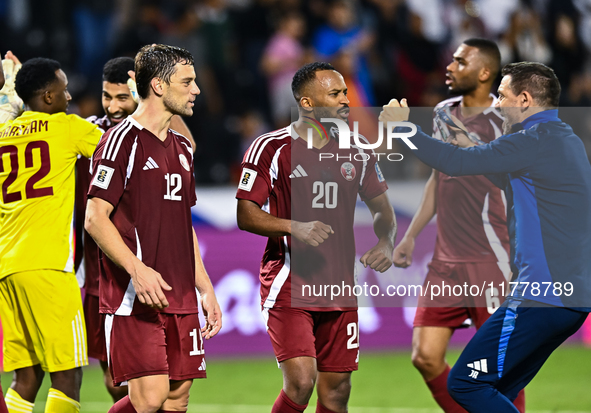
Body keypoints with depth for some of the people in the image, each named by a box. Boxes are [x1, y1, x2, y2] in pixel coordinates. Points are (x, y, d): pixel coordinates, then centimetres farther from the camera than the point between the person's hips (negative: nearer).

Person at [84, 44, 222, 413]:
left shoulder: (182, 148, 18)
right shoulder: (123, 140, -7)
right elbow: (95, 219, -13)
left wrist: (206, 289, 21)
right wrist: (137, 269, -24)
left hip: (180, 297, 8)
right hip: (134, 298, -8)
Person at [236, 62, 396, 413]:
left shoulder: (356, 152, 10)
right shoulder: (271, 148, -6)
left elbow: (382, 208, 20)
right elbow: (245, 214, -8)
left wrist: (386, 242, -1)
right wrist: (296, 228, -23)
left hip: (339, 288, 5)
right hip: (288, 285, -5)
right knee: (300, 381, -19)